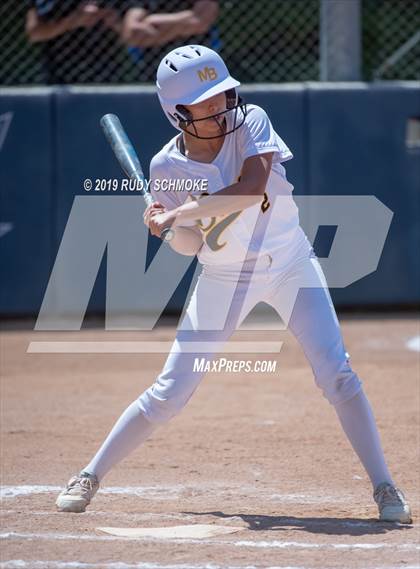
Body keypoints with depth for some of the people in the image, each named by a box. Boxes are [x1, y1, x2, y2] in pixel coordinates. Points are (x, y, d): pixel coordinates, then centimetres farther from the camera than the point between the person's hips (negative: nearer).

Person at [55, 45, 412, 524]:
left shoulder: (251, 123, -16)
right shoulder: (167, 166, -12)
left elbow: (252, 188, -33)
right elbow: (190, 245, -9)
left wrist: (178, 214, -33)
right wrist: (167, 227, -31)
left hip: (290, 265, 0)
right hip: (223, 279, 0)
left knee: (337, 375, -13)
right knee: (169, 394, -1)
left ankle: (384, 489, -7)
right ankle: (89, 476, 13)